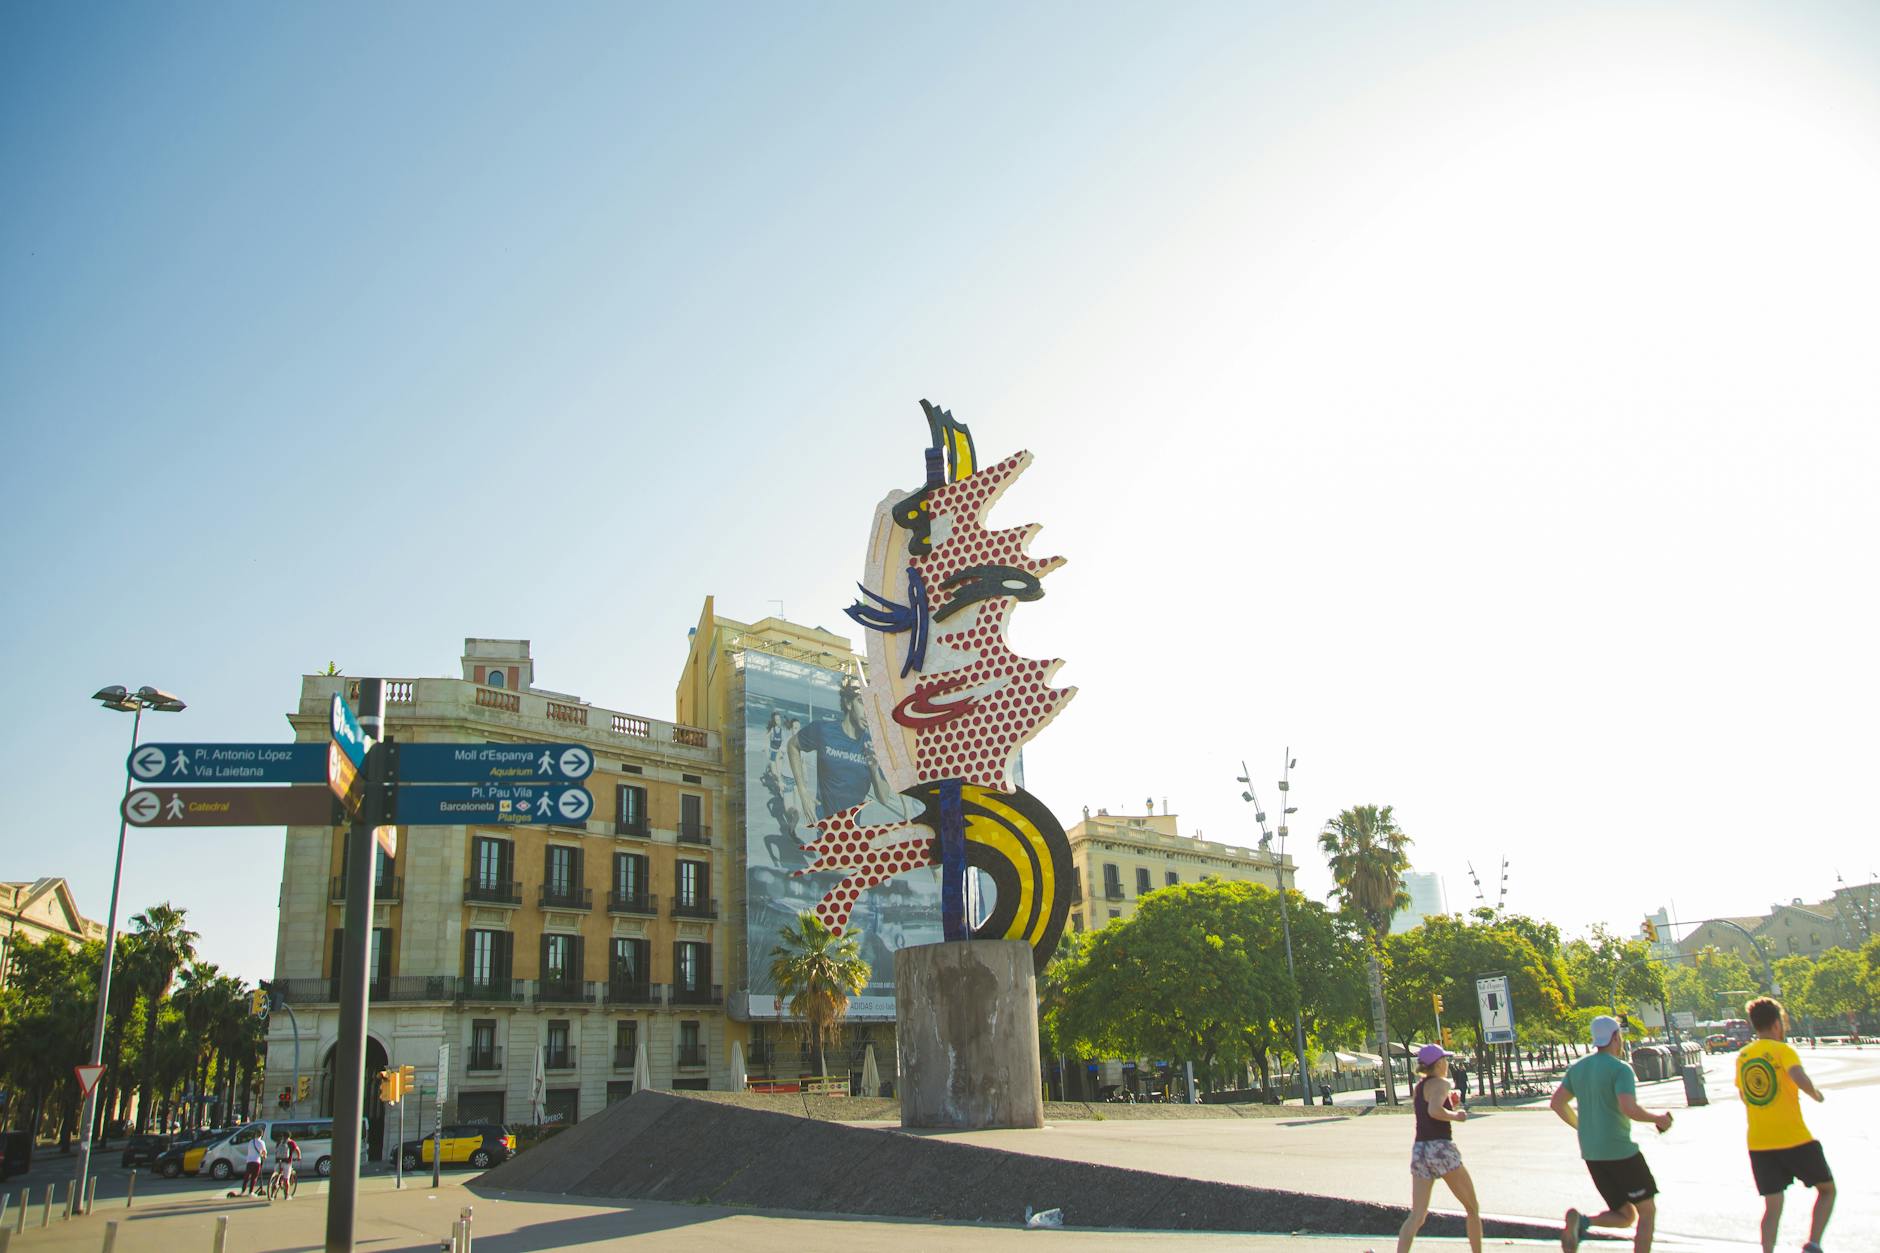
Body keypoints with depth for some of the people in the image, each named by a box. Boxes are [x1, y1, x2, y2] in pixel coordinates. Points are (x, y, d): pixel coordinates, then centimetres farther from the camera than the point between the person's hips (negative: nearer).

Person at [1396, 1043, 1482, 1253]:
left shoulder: (1418, 1087, 16)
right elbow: (1434, 1111, -25)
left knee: (1417, 1215, 0)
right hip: (1441, 1149, -7)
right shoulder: (1440, 1083, -7)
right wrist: (1456, 1116, -10)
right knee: (1472, 1209, 14)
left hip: (1419, 1150, 7)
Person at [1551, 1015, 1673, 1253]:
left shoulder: (1577, 1067, 11)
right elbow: (1630, 1109, -24)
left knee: (1626, 1216, 15)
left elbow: (1556, 1103, 12)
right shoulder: (1620, 1068, -11)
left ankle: (1582, 1221, -13)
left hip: (1591, 1153, 7)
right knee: (1647, 1211, 9)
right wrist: (1658, 1118, -7)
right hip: (1621, 1151, -6)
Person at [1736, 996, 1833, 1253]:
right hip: (1794, 1139, -4)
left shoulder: (1743, 1056, 10)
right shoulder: (1782, 1050, -8)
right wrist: (1815, 1093, -6)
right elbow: (1800, 1079, -27)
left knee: (1772, 1205, 8)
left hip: (1758, 1143, 4)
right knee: (1826, 1189, 17)